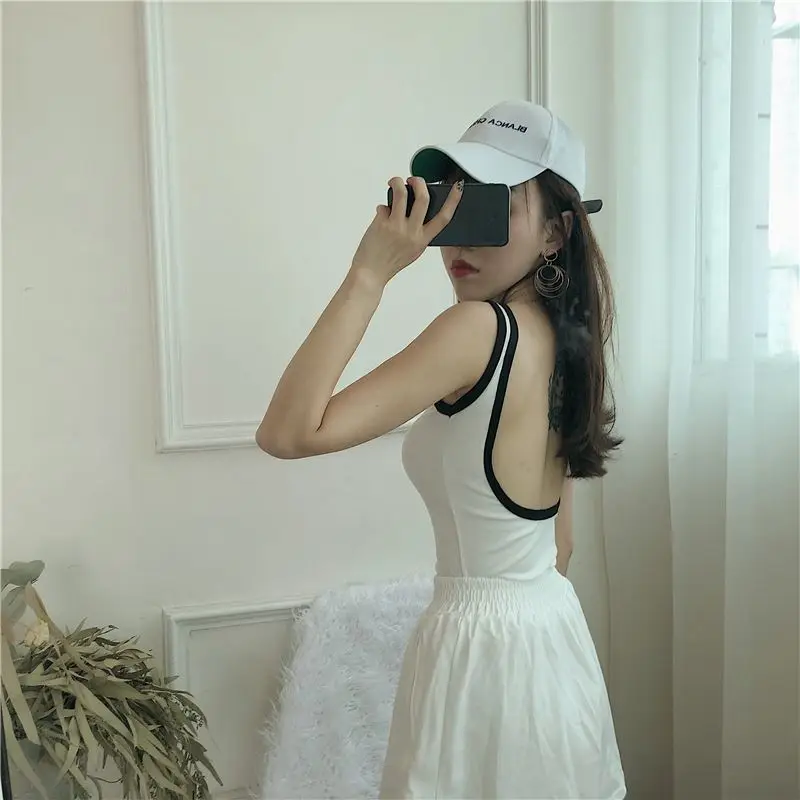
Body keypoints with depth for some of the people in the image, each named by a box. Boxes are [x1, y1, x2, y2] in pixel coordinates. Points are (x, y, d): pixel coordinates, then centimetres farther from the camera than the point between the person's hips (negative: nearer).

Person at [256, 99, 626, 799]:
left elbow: (288, 432, -28)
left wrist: (371, 274, -25)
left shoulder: (480, 328, -23)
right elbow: (558, 541, 11)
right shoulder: (557, 335, 3)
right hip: (552, 629, 8)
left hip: (484, 640, -8)